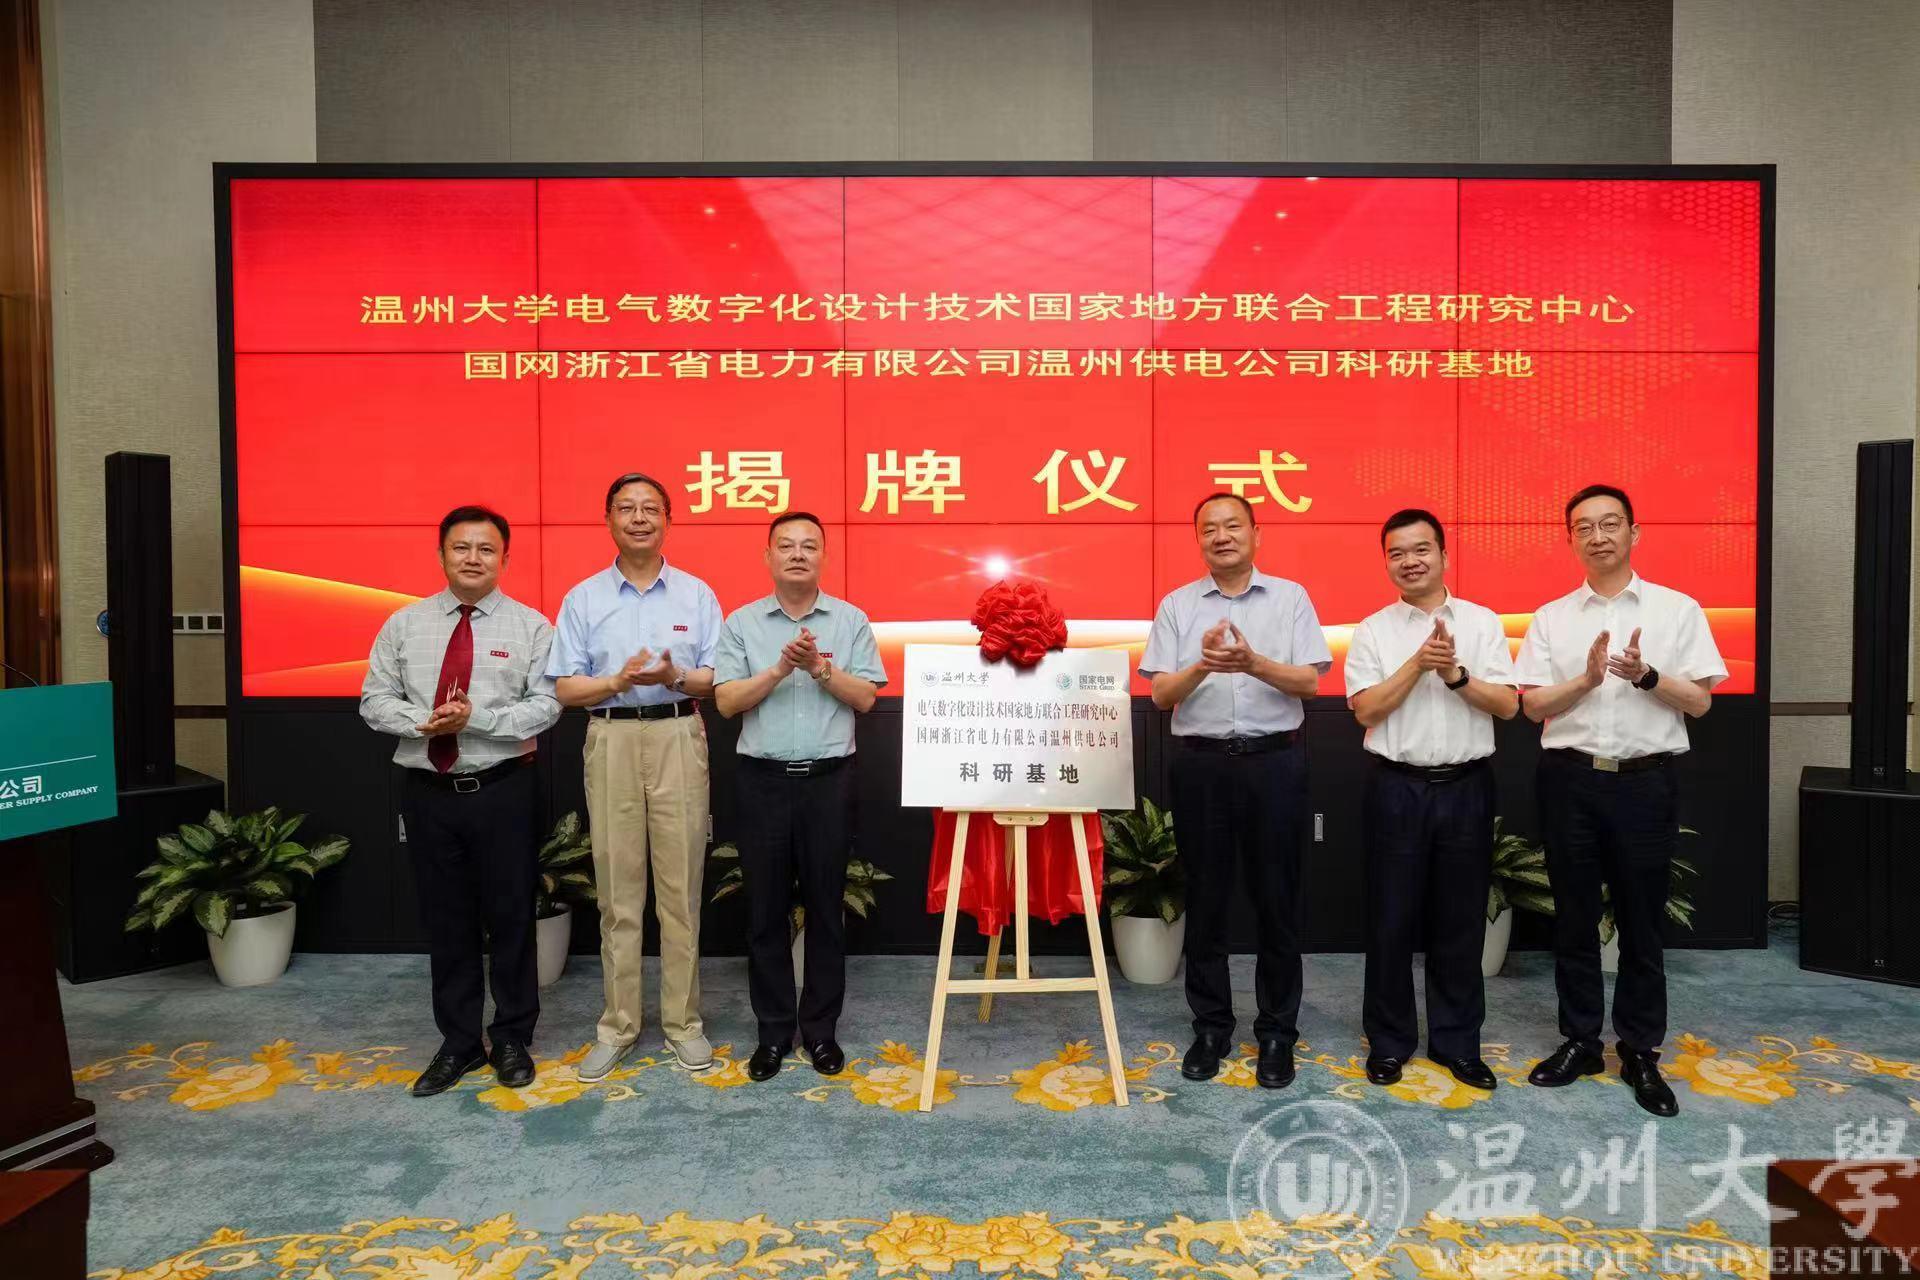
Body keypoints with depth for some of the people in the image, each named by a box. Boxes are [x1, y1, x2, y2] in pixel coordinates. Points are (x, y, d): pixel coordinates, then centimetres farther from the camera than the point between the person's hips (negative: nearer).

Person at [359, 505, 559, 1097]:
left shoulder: (530, 626, -2)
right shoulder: (405, 624, 6)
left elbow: (546, 705, -8)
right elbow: (375, 699, 5)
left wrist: (478, 718, -20)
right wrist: (422, 722, -14)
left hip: (502, 791, -2)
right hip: (428, 792, 3)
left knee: (511, 918, 6)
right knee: (446, 921, 12)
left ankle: (512, 1040, 23)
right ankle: (458, 1043, 26)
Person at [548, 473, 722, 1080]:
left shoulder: (698, 595, 8)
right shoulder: (583, 599, 8)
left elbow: (717, 679, 3)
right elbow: (565, 687, 3)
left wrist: (675, 677, -16)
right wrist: (619, 681, -14)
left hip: (679, 740, 0)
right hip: (611, 741, 1)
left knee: (681, 887, 3)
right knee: (618, 889, 5)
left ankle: (683, 1021, 15)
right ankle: (618, 1025, 17)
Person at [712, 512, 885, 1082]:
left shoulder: (851, 620, 4)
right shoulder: (741, 622, 4)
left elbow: (866, 697, -1)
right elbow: (725, 702, -3)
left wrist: (821, 669, -16)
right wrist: (780, 669, -15)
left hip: (828, 779, 0)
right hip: (763, 780, 0)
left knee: (825, 907, 7)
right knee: (765, 910, 7)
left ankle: (820, 1028, 21)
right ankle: (773, 1030, 20)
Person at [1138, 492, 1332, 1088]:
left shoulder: (1290, 598, 5)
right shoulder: (1177, 605, 6)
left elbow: (1310, 681, -2)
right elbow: (1160, 694, 1)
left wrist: (1253, 662, -19)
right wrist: (1202, 665, -19)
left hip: (1274, 761, 0)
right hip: (1201, 763, 1)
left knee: (1276, 899, 6)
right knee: (1205, 898, 8)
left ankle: (1277, 1032, 20)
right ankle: (1210, 1027, 23)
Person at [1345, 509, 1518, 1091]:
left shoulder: (1482, 622, 5)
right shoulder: (1373, 630, 3)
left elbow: (1507, 705, -1)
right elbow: (1365, 709, -7)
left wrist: (1456, 673, -15)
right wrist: (1418, 664, -14)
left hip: (1466, 787, 1)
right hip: (1397, 788, -1)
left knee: (1461, 920, 9)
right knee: (1391, 918, 5)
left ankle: (1457, 1041, 24)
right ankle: (1388, 1040, 19)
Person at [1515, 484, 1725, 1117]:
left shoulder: (1678, 609, 3)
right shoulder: (1550, 617, 5)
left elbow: (1700, 701, 1)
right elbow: (1532, 705, 1)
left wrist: (1647, 676, -17)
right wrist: (1587, 679, -16)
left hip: (1646, 781, -1)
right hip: (1570, 780, 1)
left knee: (1641, 922, 8)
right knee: (1574, 920, 10)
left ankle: (1641, 1052, 21)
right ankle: (1579, 1041, 23)